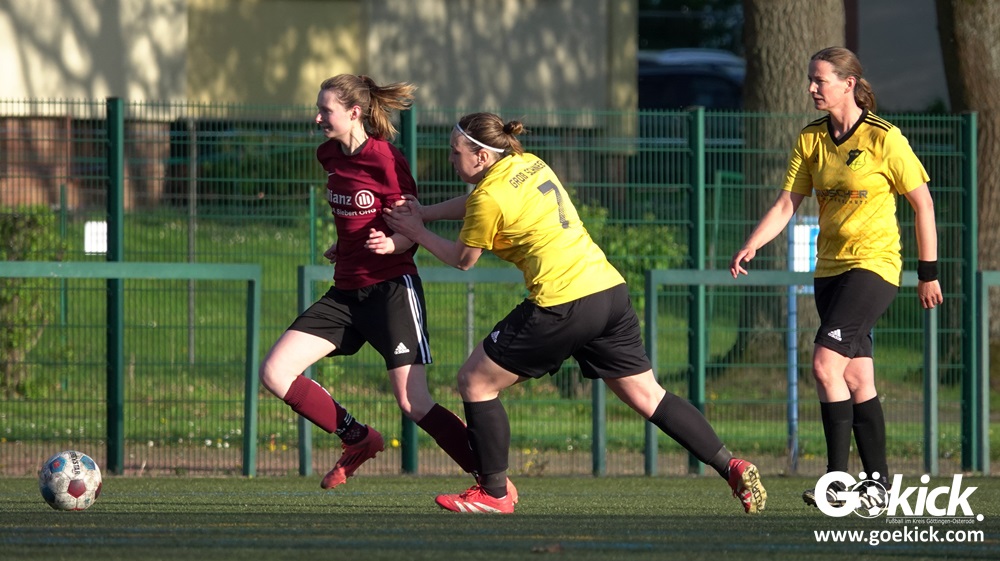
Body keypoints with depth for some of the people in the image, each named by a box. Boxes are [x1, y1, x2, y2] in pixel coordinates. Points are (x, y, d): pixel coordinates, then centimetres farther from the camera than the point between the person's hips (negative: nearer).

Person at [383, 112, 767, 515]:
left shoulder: (490, 196, -9)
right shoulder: (529, 164, 14)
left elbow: (463, 259, 6)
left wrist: (417, 232, 20)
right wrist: (423, 213, 25)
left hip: (564, 307, -8)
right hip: (610, 289, 8)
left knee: (475, 382, 6)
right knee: (647, 396, 13)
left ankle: (494, 494, 9)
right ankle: (732, 468, 6)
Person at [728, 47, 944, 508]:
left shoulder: (884, 138, -10)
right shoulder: (811, 140, 6)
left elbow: (922, 203, -4)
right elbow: (787, 204, 4)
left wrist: (928, 274, -3)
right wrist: (751, 246, -13)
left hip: (874, 263, -6)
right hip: (829, 267, 6)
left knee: (826, 362, -19)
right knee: (856, 377, 6)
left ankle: (839, 482, -16)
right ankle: (878, 482, 12)